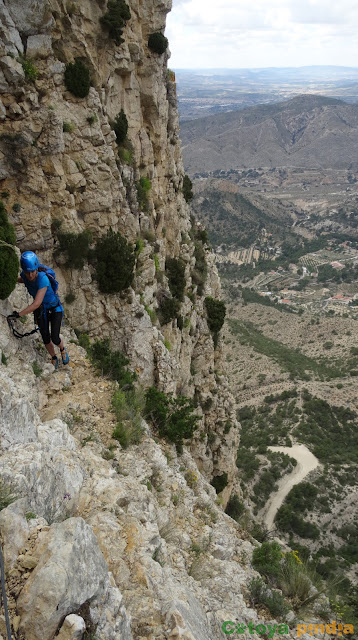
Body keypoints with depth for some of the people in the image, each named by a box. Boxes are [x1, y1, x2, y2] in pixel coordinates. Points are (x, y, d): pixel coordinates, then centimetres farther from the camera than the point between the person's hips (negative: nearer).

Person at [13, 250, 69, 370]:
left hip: (54, 308, -4)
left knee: (55, 339, -7)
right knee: (46, 339, 4)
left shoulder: (43, 278, -39)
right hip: (41, 311, 5)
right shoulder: (25, 275, -19)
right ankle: (54, 358, 34)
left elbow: (36, 304, -43)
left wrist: (19, 314, -39)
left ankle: (63, 349, 31)